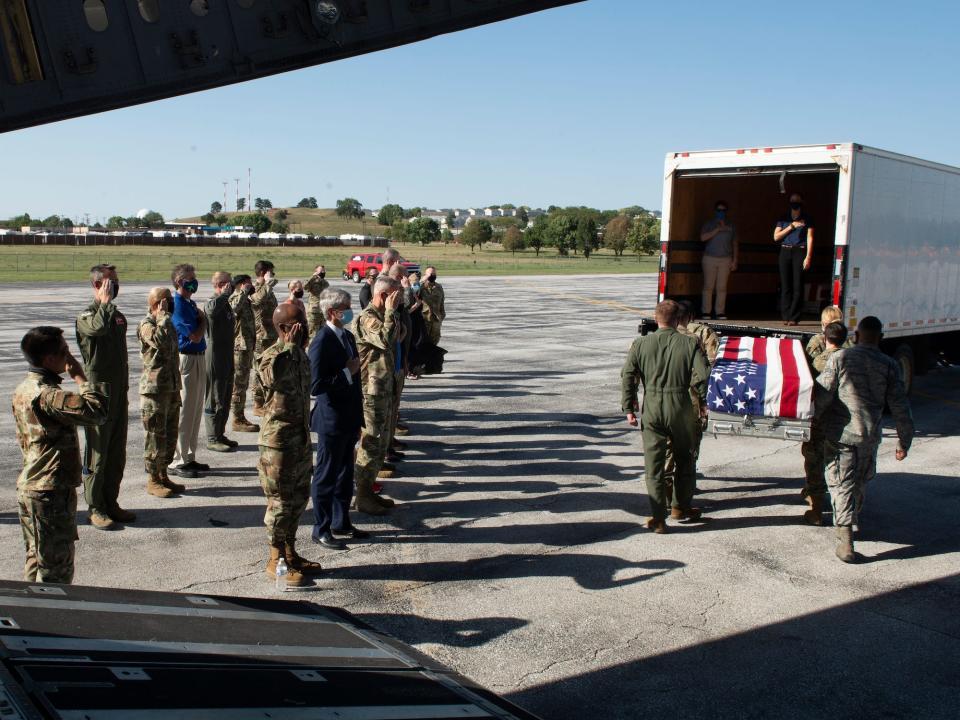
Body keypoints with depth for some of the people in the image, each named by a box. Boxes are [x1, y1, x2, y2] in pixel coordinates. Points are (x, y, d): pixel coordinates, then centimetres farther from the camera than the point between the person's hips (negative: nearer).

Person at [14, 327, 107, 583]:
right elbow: (97, 412, -30)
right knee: (56, 569, 0)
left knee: (35, 560, 19)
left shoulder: (23, 389, 9)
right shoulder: (47, 395, -22)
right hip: (51, 492, -10)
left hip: (28, 487, 10)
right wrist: (80, 377, -18)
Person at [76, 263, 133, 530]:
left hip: (118, 393, 7)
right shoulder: (86, 316, -9)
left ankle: (111, 502, 23)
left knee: (117, 453, 12)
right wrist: (105, 302, -19)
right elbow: (98, 327, -35)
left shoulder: (117, 315, 14)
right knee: (97, 453, -1)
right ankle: (95, 508, 8)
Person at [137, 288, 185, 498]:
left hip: (171, 388, 9)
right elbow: (163, 342, -34)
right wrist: (163, 316, -20)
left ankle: (163, 475, 23)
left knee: (170, 434, 13)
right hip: (154, 389, -9)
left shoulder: (166, 324, 16)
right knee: (156, 436, -2)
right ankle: (153, 480, 7)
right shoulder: (146, 325, -12)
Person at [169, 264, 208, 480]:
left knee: (195, 411, 15)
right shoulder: (177, 305, -16)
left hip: (198, 359, 10)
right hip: (186, 360, -10)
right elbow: (195, 336, -18)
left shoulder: (190, 303, 13)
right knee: (184, 411, -4)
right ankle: (176, 462, 4)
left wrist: (201, 319, -2)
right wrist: (202, 319, -5)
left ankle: (189, 458, 24)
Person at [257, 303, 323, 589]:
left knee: (299, 499, 17)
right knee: (281, 502, 2)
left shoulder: (301, 355, 10)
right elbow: (273, 377, -42)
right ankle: (276, 561, 14)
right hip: (278, 442, -9)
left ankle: (290, 553, 30)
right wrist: (289, 345, -31)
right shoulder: (272, 356, -17)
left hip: (301, 438, 9)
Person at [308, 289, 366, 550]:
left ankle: (341, 522, 31)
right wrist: (347, 372, -20)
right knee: (326, 477, 4)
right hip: (331, 421, -8)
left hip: (348, 420, 8)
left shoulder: (348, 336, 9)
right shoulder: (322, 341, -19)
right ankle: (321, 530, 15)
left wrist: (358, 419, 17)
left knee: (345, 474, 18)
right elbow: (316, 386, -24)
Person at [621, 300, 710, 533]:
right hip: (680, 406, 0)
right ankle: (681, 507, 31)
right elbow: (702, 375, -9)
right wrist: (703, 402, 6)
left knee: (654, 463, 5)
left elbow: (627, 377, -1)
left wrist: (629, 408, 6)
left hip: (651, 407, 0)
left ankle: (658, 517, 3)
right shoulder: (689, 344, -2)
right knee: (684, 459, 19)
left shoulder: (641, 343, 1)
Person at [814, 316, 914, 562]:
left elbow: (821, 396, -11)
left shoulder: (839, 359, -7)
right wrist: (904, 441, 7)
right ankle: (853, 519, 45)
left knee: (842, 484, 1)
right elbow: (900, 407, -2)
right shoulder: (889, 366, -2)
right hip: (869, 435, 2)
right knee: (861, 481, 23)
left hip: (838, 434, -2)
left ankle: (845, 539, -9)